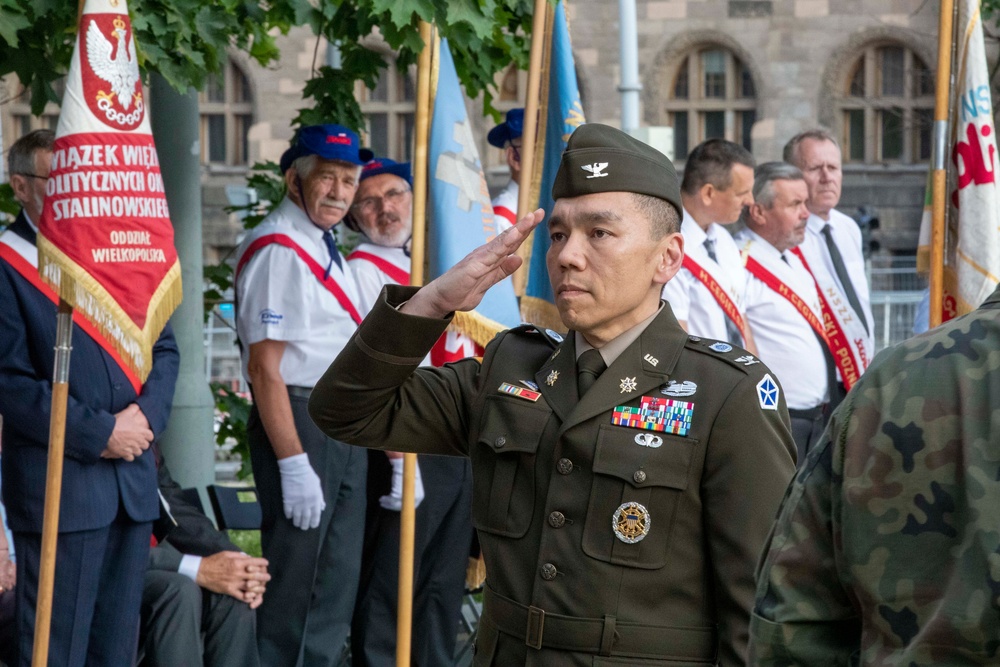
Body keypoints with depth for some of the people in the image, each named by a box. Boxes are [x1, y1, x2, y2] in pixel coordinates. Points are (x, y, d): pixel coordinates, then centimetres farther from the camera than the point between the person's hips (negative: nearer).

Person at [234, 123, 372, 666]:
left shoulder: (326, 248, 16)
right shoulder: (278, 249, -14)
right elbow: (266, 367, -19)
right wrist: (293, 464, -23)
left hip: (346, 428, 10)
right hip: (299, 422, -10)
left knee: (336, 583, 13)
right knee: (294, 584, -7)